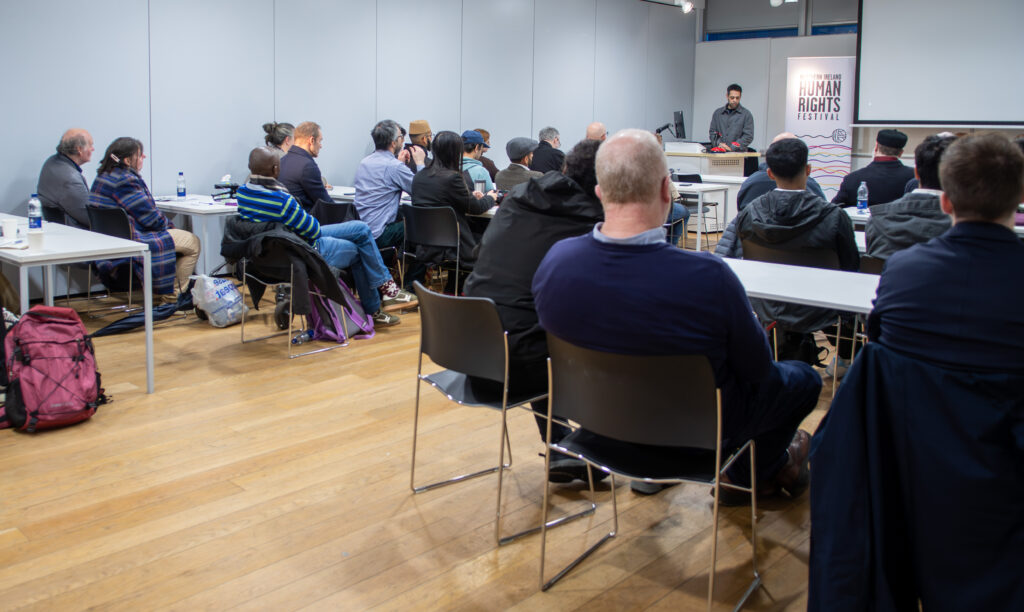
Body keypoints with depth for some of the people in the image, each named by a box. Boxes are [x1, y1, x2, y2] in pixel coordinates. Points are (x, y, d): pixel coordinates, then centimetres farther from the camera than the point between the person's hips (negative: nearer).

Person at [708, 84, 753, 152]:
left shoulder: (746, 114, 4)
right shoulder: (717, 113, 15)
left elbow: (748, 136, -3)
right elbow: (712, 132, 14)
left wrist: (731, 148, -12)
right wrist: (719, 143, -6)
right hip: (719, 153, 2)